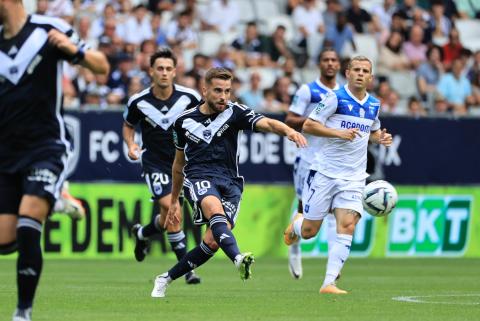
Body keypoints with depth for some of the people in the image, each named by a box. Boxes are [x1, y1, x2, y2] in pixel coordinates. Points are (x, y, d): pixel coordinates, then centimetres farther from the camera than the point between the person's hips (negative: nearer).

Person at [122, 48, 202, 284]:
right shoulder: (138, 101, -11)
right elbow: (128, 126, 8)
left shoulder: (189, 97, -11)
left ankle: (142, 233, 38)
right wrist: (131, 144, -10)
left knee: (170, 215, 5)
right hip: (154, 163, -2)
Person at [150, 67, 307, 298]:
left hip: (229, 182, 1)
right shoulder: (184, 121, 8)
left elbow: (266, 123, -18)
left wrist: (288, 130, -40)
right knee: (215, 210, -34)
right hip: (199, 178, -1)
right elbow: (179, 162, 22)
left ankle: (166, 279, 7)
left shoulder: (235, 112, 2)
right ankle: (238, 259, -61)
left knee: (212, 242, -14)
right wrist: (174, 200, 28)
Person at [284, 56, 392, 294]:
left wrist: (381, 138, 5)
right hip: (324, 173, -4)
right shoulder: (336, 97, -7)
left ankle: (329, 283, -15)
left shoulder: (374, 105, 9)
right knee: (309, 231, 2)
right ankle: (295, 225, 40)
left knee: (347, 227, -15)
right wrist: (339, 133, -20)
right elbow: (308, 125, -10)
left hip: (353, 178, 4)